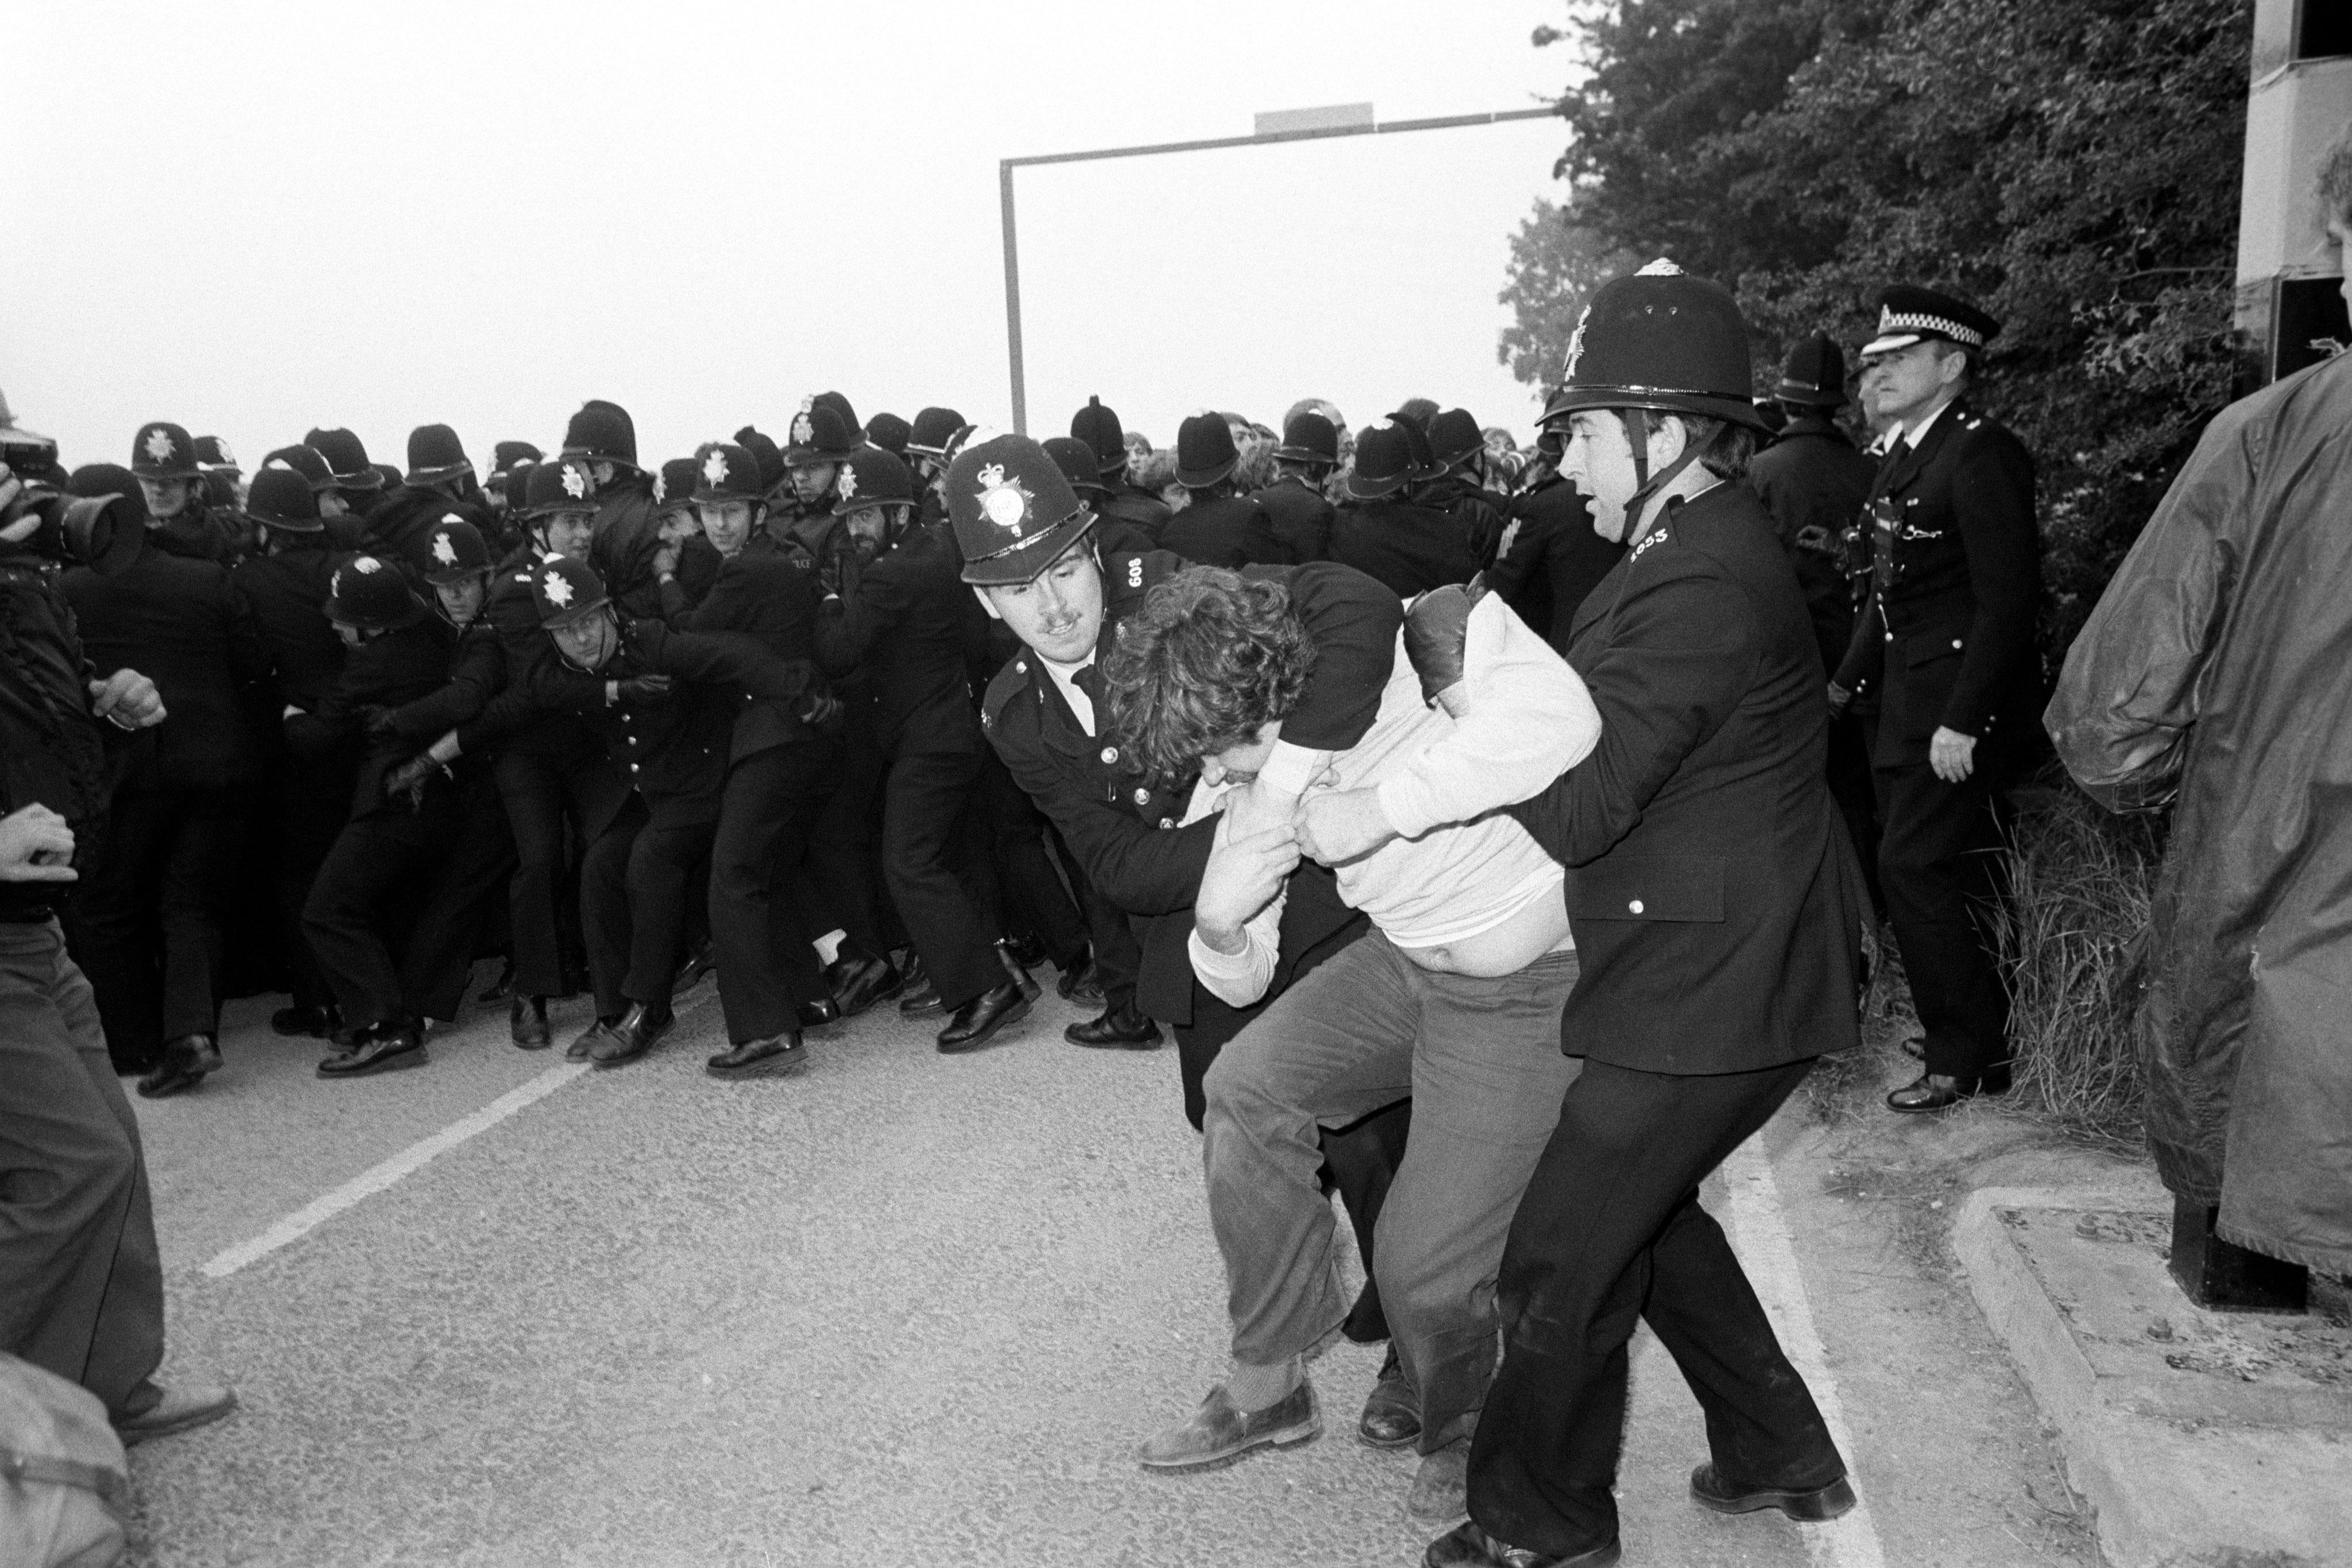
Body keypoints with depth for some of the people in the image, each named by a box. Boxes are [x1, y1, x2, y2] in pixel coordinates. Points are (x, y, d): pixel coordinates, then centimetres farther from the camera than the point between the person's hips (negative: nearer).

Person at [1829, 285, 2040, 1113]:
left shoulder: (1983, 455, -15)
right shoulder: (1905, 457, 14)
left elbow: (2007, 600, -20)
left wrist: (1963, 721, -23)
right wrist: (1846, 681, 16)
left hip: (1963, 699, -9)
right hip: (1909, 699, 9)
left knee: (1916, 868, -7)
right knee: (1952, 875, 14)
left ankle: (1967, 1057, 7)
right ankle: (1983, 1039, 28)